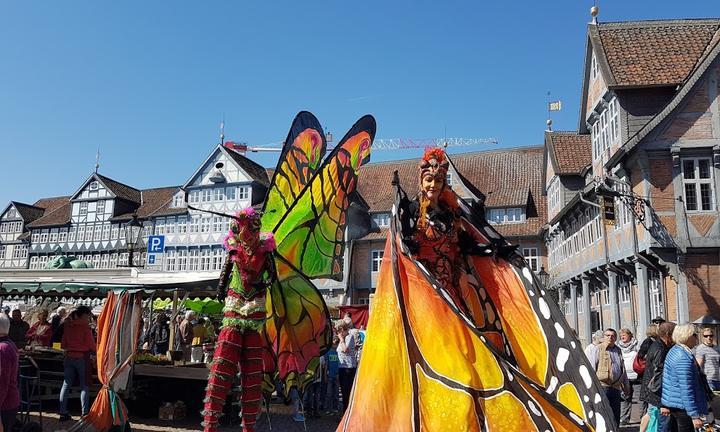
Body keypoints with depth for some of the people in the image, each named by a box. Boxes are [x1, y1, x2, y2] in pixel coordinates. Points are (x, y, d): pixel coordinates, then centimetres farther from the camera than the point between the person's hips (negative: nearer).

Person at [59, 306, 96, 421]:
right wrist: (95, 351, 10)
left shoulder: (68, 326, 5)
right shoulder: (85, 327, -11)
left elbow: (64, 345, 12)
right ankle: (84, 413, 1)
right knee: (84, 386, 2)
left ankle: (63, 413, 12)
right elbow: (91, 345, -9)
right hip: (82, 357, -5)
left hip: (69, 357, 5)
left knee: (66, 384, 10)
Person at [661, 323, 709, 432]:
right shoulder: (684, 358, -21)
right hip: (683, 407, -10)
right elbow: (686, 390, -23)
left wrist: (664, 404, 22)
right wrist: (695, 415, -20)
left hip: (672, 405, 10)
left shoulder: (673, 351, 9)